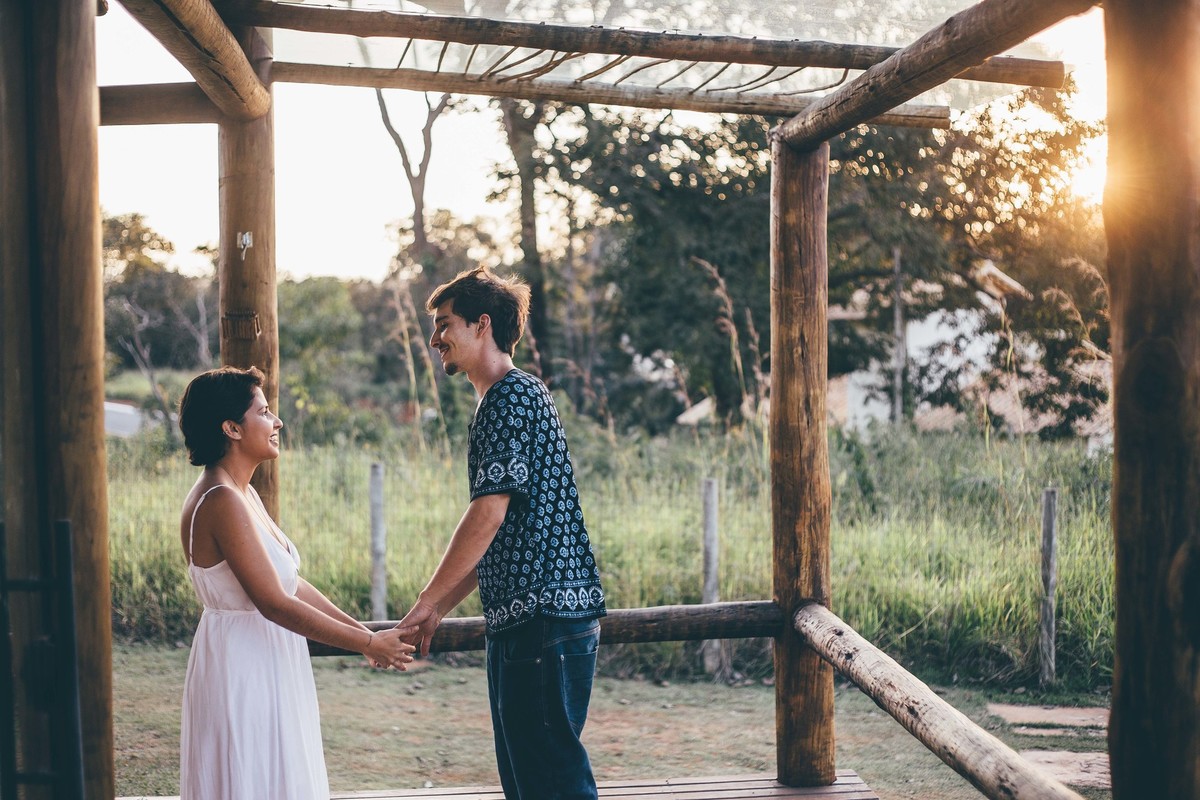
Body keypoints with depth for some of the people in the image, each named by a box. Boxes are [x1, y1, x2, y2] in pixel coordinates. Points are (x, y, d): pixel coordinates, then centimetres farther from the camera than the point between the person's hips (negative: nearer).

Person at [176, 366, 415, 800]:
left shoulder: (244, 494, 10)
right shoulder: (222, 502, -21)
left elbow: (291, 583, 13)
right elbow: (274, 603, -23)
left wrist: (360, 630, 8)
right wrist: (368, 643, -18)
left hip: (264, 669, 10)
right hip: (242, 669, -10)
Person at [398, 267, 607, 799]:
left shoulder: (512, 397, -10)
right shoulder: (501, 401, 22)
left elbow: (489, 513, -18)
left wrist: (427, 602, -11)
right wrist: (439, 608, 21)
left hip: (546, 615, -10)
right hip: (518, 618, 10)